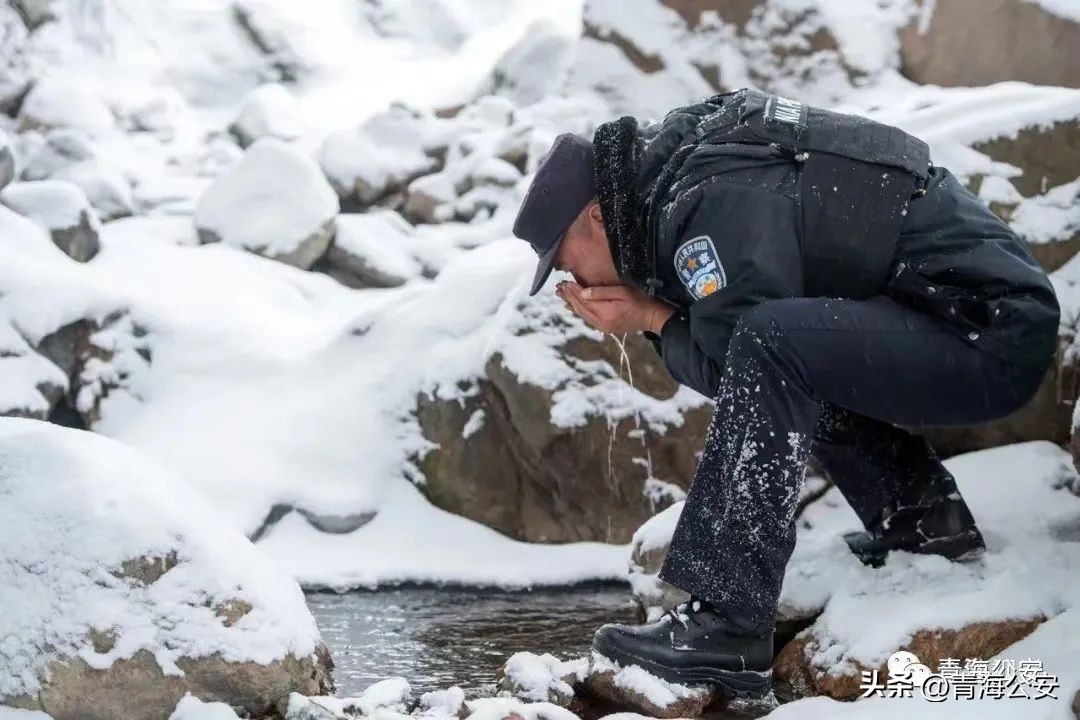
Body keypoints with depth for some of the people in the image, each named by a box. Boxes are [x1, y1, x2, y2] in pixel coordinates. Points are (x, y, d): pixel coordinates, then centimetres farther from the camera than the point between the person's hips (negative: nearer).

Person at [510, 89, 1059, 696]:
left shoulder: (714, 199, -17)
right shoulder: (684, 154, 12)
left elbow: (728, 371, -17)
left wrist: (654, 319, -2)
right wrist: (655, 313, 2)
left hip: (993, 337, -10)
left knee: (768, 349, -27)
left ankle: (729, 627, -23)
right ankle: (921, 515, 14)